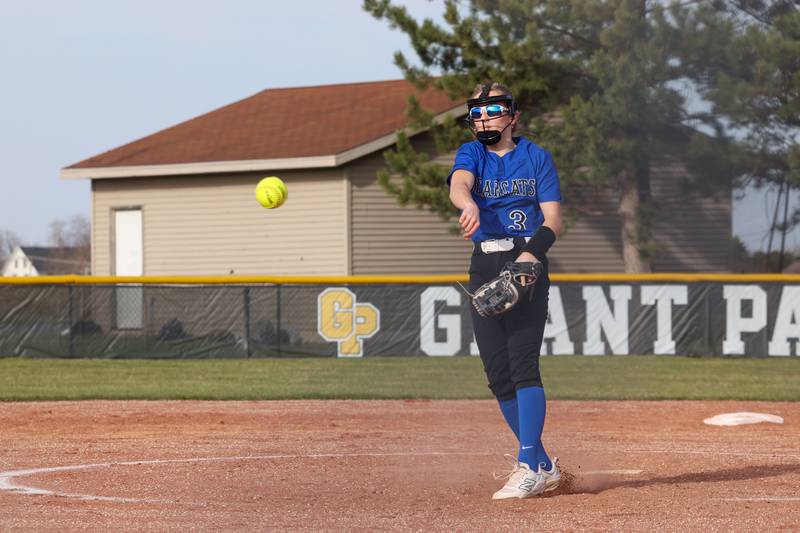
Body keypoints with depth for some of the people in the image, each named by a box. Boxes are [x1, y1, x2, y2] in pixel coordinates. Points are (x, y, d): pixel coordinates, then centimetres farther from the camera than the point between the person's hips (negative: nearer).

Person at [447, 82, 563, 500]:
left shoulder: (536, 158, 6)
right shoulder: (471, 154, 10)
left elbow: (553, 218, -1)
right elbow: (459, 183, -15)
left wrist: (533, 253, -21)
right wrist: (468, 204, -40)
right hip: (485, 268, 3)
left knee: (522, 365, -17)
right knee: (498, 376, 3)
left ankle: (527, 469, -22)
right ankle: (543, 465, 15)